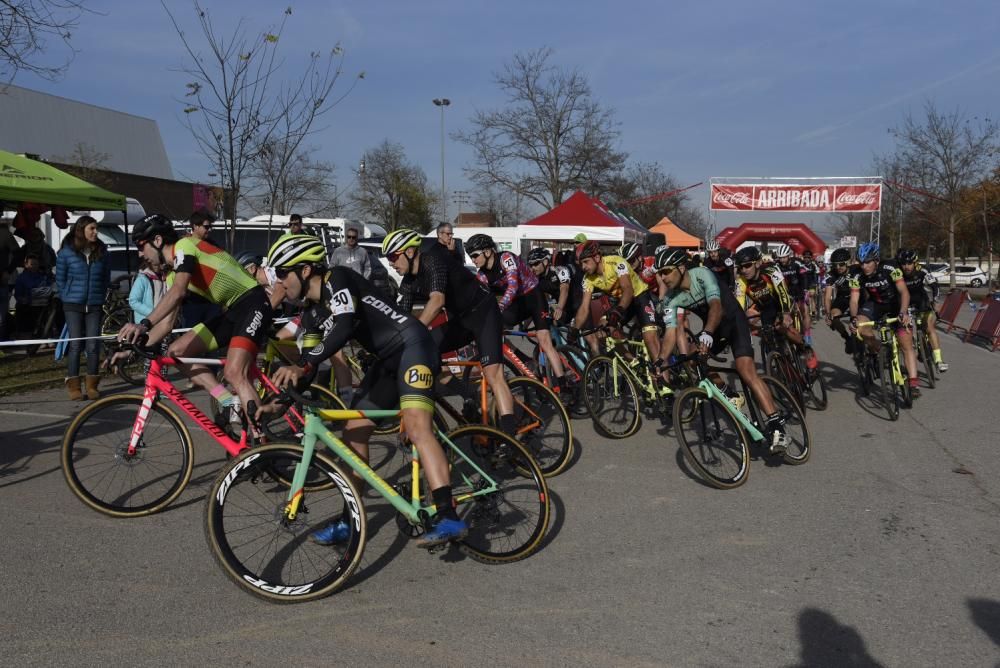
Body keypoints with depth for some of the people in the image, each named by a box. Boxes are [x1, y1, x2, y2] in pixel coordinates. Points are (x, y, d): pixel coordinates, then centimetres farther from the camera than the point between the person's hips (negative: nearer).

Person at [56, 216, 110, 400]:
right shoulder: (66, 252, -2)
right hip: (73, 305, -2)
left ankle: (92, 385, 10)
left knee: (93, 344, 0)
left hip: (95, 305, 2)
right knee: (75, 344, -3)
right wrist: (68, 297, 7)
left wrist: (102, 296, 8)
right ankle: (73, 386, 4)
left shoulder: (101, 251, 5)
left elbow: (106, 277, 12)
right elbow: (60, 278, 6)